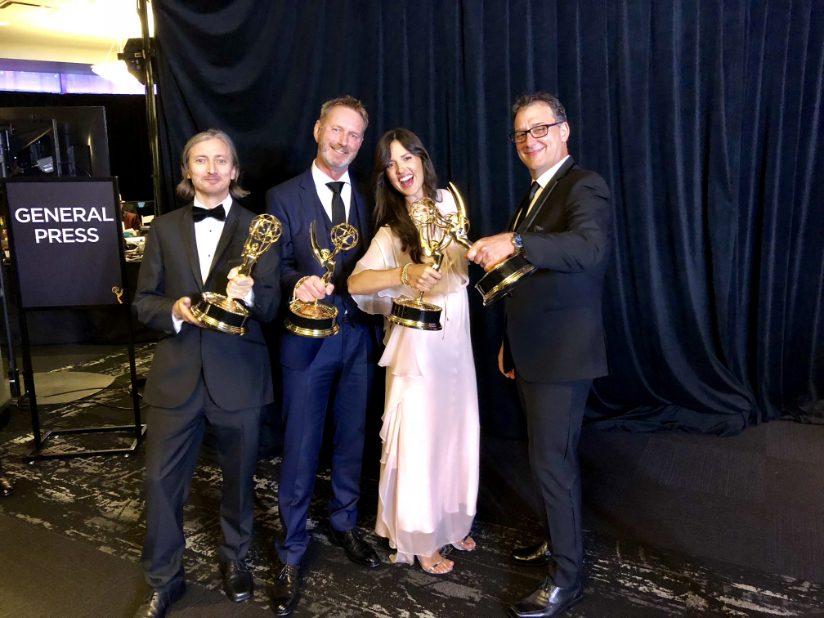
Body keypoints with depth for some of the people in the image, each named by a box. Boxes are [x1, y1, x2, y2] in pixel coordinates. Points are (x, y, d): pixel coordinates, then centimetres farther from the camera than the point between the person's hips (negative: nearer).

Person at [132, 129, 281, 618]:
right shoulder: (164, 229, 8)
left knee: (239, 475, 14)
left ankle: (235, 558, 40)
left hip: (239, 373, -1)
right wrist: (174, 311, -14)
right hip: (177, 374, 2)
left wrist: (249, 294, -25)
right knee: (162, 479, 5)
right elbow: (144, 301, 7)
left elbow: (272, 307, -2)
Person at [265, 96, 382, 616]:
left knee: (352, 437, 16)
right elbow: (277, 267, -6)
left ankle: (345, 523, 39)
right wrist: (300, 282, -27)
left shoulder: (369, 198, 8)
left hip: (359, 335, 3)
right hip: (307, 337, -3)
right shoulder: (283, 197, 0)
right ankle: (293, 553, 22)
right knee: (301, 448, 4)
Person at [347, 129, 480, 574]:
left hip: (456, 337, 5)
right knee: (419, 439, 2)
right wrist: (406, 274, -35)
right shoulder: (391, 232, -8)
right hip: (417, 342, -5)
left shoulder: (448, 202, 6)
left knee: (457, 432, 14)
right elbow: (355, 282, -23)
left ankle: (452, 523, 36)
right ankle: (420, 540, 22)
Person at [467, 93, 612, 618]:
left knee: (552, 459, -2)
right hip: (531, 352, 9)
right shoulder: (535, 194, 16)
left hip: (563, 353, -9)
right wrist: (510, 341, 21)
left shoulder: (585, 186, -12)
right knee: (550, 454, 20)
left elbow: (590, 246, -34)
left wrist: (513, 242, -43)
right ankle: (559, 541, 39)